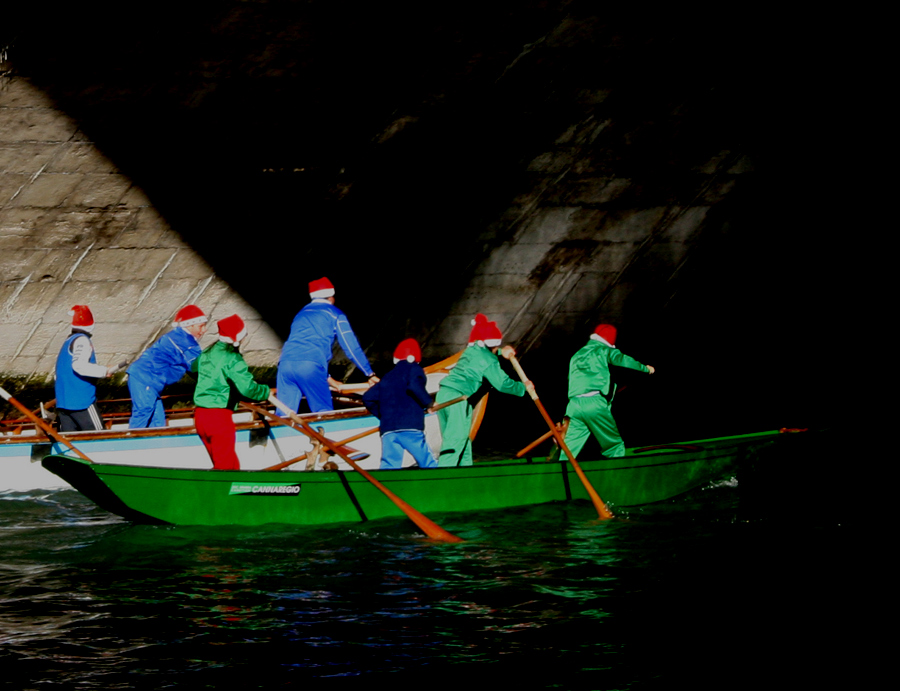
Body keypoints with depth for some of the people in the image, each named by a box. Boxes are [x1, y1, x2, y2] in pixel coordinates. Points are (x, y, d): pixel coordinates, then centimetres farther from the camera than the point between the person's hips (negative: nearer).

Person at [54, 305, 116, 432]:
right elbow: (79, 365, -23)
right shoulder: (82, 340, -9)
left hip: (62, 402, 9)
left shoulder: (68, 341, 18)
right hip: (81, 401, -8)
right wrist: (105, 371, -19)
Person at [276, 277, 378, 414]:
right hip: (310, 367, -5)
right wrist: (370, 374, 22)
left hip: (285, 363, 5)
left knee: (284, 414, 3)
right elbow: (352, 348, 13)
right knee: (324, 413, 4)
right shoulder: (334, 314, 15)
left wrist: (327, 378, 45)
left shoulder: (301, 314, 33)